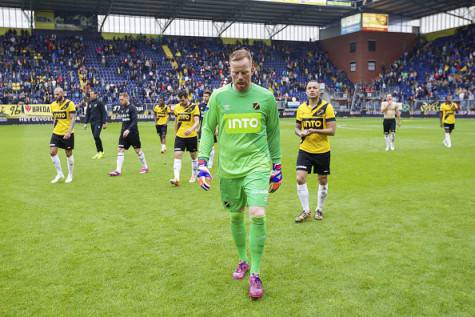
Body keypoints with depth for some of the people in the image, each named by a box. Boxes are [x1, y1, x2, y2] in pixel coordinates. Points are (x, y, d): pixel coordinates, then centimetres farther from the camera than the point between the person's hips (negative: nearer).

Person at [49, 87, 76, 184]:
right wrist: (54, 128, 18)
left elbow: (73, 119, -15)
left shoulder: (69, 103, -11)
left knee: (68, 154, 4)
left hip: (67, 133, -5)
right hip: (56, 133, 5)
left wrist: (69, 131, -24)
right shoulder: (53, 105, 6)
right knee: (52, 152, -7)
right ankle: (59, 174, 6)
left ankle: (70, 175, 20)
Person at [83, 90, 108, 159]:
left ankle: (101, 152, -4)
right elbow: (87, 113, 18)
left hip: (98, 122, -6)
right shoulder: (89, 103, 12)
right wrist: (85, 123, 14)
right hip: (92, 122, 6)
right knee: (95, 137, 6)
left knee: (96, 136, -17)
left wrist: (104, 123, -10)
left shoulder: (99, 102, -5)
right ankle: (98, 152, 14)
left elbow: (104, 113, -6)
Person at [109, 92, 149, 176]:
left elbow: (134, 121, -20)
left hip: (133, 132, -6)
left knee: (138, 150, 5)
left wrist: (128, 130, -31)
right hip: (124, 132, 6)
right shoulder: (121, 108, 9)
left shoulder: (132, 108, -12)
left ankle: (145, 167, 22)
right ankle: (118, 170, -6)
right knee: (120, 150, -4)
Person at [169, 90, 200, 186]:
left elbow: (197, 122, -20)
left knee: (193, 156, 13)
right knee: (177, 155, -12)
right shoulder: (177, 107, 4)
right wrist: (175, 134, 19)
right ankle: (176, 178, -18)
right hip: (180, 136, 3)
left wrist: (191, 129, -38)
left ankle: (194, 176, 32)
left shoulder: (194, 107, -10)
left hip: (192, 136, -3)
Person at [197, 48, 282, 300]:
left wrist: (277, 168, 11)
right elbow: (208, 129, 6)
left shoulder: (266, 97, 0)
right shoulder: (219, 96, 0)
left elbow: (273, 133, 9)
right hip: (229, 168, 2)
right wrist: (202, 163, -4)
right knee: (236, 216, 12)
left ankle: (255, 273, -1)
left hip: (257, 165, -1)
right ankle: (243, 261, 36)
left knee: (258, 215, -16)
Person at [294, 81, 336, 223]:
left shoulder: (327, 107, -8)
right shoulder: (301, 108, 4)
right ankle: (306, 211, 6)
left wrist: (314, 131, -25)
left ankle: (319, 209, 30)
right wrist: (300, 133, -10)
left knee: (323, 181, 10)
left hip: (322, 151, -2)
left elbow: (332, 130, -12)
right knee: (300, 179, -9)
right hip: (305, 149, 2)